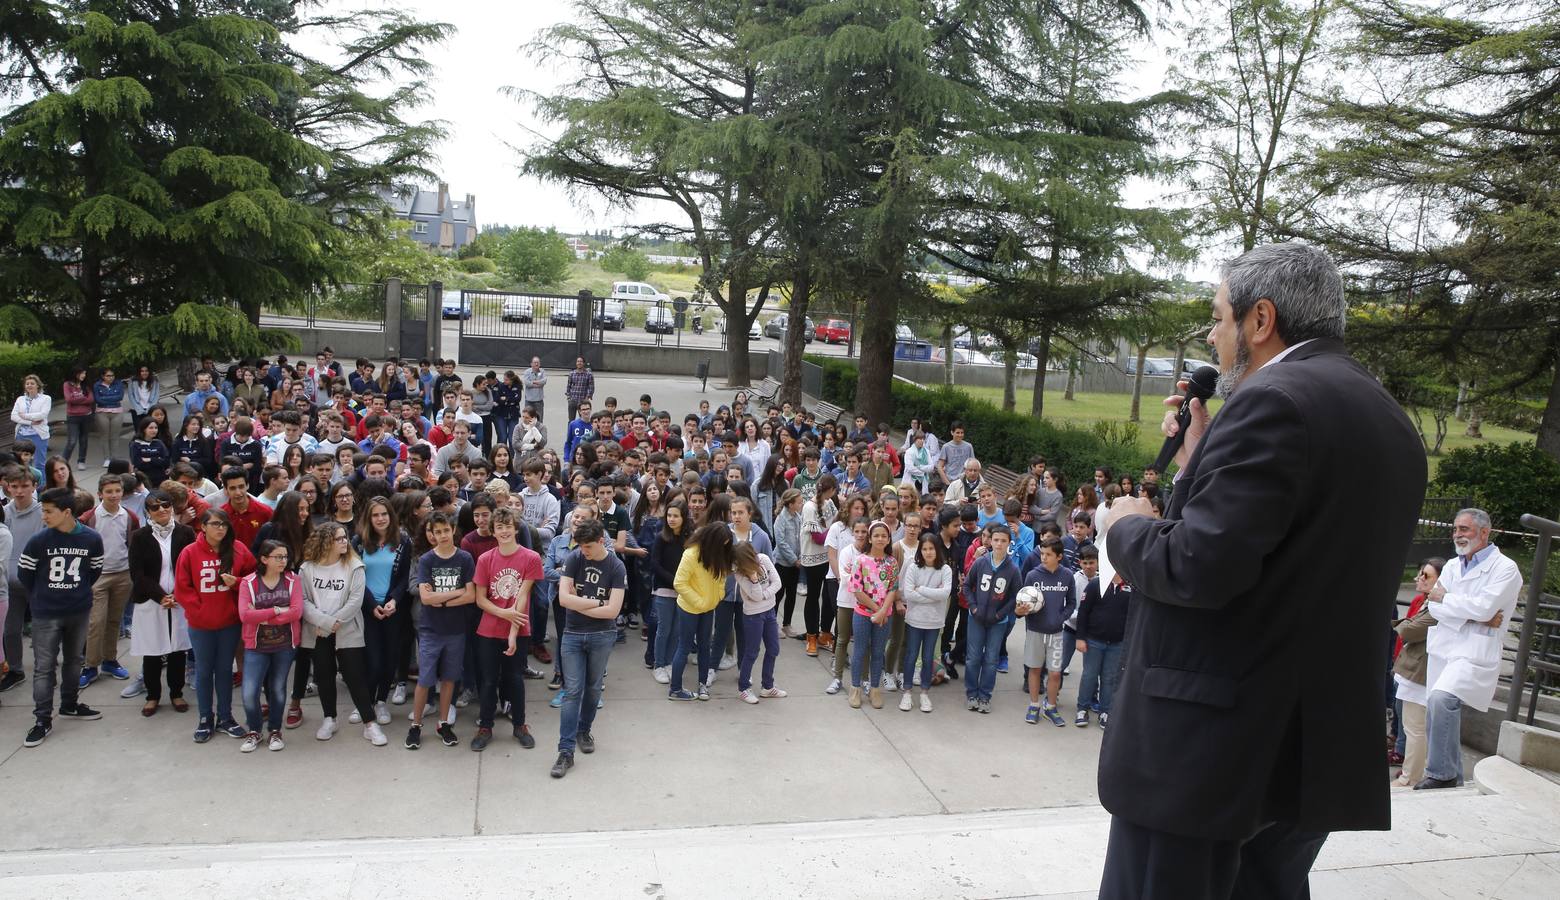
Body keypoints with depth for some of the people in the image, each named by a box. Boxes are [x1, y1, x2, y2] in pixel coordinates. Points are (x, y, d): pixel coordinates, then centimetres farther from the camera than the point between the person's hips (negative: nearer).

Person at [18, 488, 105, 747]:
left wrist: (78, 591, 8)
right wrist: (41, 596, 8)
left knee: (74, 659, 17)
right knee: (44, 666, 1)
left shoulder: (91, 539, -9)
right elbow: (24, 572, 0)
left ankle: (70, 705, 34)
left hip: (79, 611, 2)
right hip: (46, 614, -2)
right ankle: (43, 719, 8)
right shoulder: (38, 540, -13)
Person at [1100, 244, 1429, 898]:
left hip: (1206, 746, -9)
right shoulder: (1391, 420, 14)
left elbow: (1197, 568, -24)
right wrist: (1200, 462, 13)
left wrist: (1129, 527, -4)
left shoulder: (1274, 400, -17)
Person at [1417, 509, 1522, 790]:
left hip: (1475, 653, -7)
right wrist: (1469, 614, -10)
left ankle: (1442, 775, -17)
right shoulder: (1452, 566, 16)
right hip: (1443, 650, 7)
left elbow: (1484, 608, -17)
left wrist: (1444, 598, -4)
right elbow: (1433, 607, 6)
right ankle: (1453, 780, 22)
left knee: (1441, 699, -28)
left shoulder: (1505, 568, -3)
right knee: (1438, 714, 8)